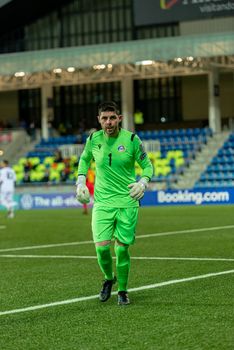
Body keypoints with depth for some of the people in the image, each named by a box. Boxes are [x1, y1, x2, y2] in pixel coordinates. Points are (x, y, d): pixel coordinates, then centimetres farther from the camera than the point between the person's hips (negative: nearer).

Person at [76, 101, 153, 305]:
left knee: (122, 249, -2)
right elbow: (84, 159, 21)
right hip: (102, 202, 1)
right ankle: (108, 278, 21)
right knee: (101, 247, -9)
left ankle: (122, 291, 16)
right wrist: (81, 181, 8)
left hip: (127, 202, -1)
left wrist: (143, 182, -14)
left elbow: (147, 164, 4)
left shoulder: (131, 139, -6)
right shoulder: (93, 139, 1)